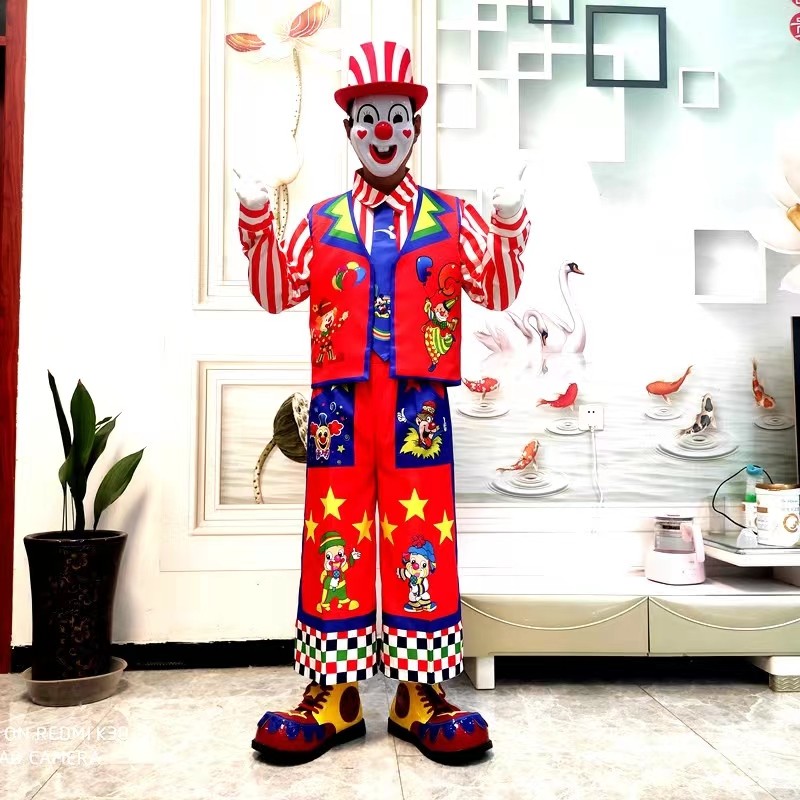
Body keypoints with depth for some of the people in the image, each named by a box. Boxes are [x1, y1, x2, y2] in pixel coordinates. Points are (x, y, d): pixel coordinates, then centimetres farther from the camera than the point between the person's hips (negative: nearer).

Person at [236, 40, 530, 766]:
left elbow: (498, 292, 7)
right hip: (338, 407, 1)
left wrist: (509, 224, -6)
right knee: (334, 540, 3)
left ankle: (421, 694, 14)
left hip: (418, 408, -1)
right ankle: (332, 696, 15)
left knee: (423, 542, 1)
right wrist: (256, 221, 0)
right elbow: (275, 293, 10)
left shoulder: (452, 219, 11)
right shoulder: (320, 223, 13)